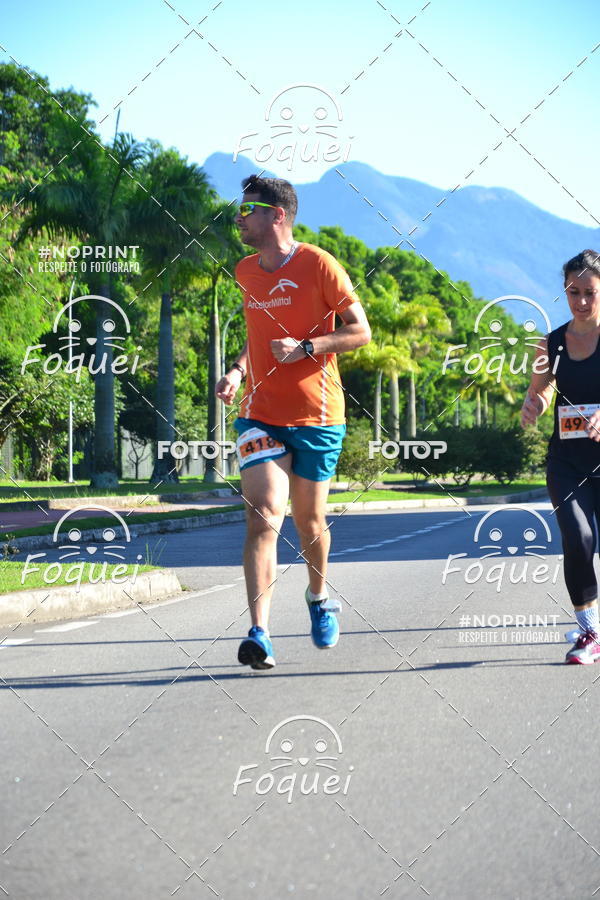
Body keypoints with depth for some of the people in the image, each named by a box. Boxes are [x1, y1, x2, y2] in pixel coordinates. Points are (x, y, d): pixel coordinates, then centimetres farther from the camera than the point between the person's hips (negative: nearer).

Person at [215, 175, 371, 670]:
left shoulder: (319, 265, -7)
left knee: (308, 519, 9)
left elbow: (360, 331, -6)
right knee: (263, 517, -13)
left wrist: (304, 347, -18)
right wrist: (238, 370, 7)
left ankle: (319, 595, 40)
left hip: (317, 415, -3)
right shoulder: (246, 272, 11)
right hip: (261, 414, 3)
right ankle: (259, 633, -19)